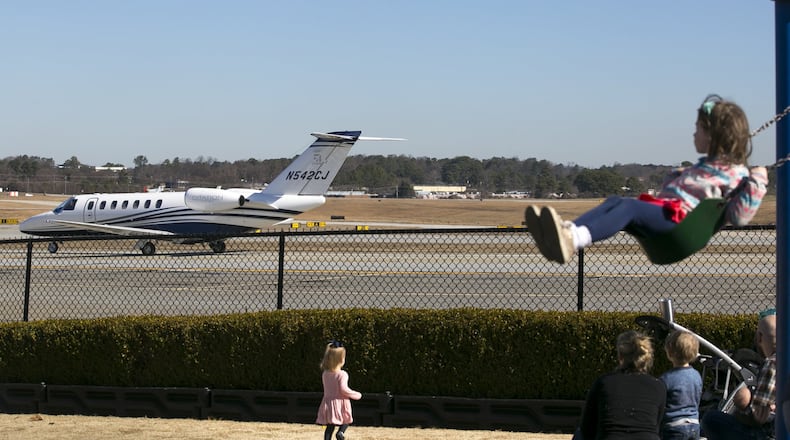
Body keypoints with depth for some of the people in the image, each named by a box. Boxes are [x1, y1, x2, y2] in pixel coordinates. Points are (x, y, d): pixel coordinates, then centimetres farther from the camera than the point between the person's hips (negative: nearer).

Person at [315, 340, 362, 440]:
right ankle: (341, 432, -13)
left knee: (329, 427, 8)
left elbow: (327, 388, 12)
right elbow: (343, 389, -22)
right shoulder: (342, 374, -15)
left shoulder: (325, 374, 3)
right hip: (340, 403, -4)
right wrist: (356, 395, -9)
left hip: (328, 402, 5)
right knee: (346, 420, 15)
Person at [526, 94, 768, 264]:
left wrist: (755, 184, -14)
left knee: (629, 206, -31)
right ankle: (567, 230, -37)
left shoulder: (735, 174, 4)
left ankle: (574, 240, -56)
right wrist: (674, 178, 34)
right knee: (614, 200, -12)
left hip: (680, 219, -9)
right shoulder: (705, 165, 33)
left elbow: (740, 217, -9)